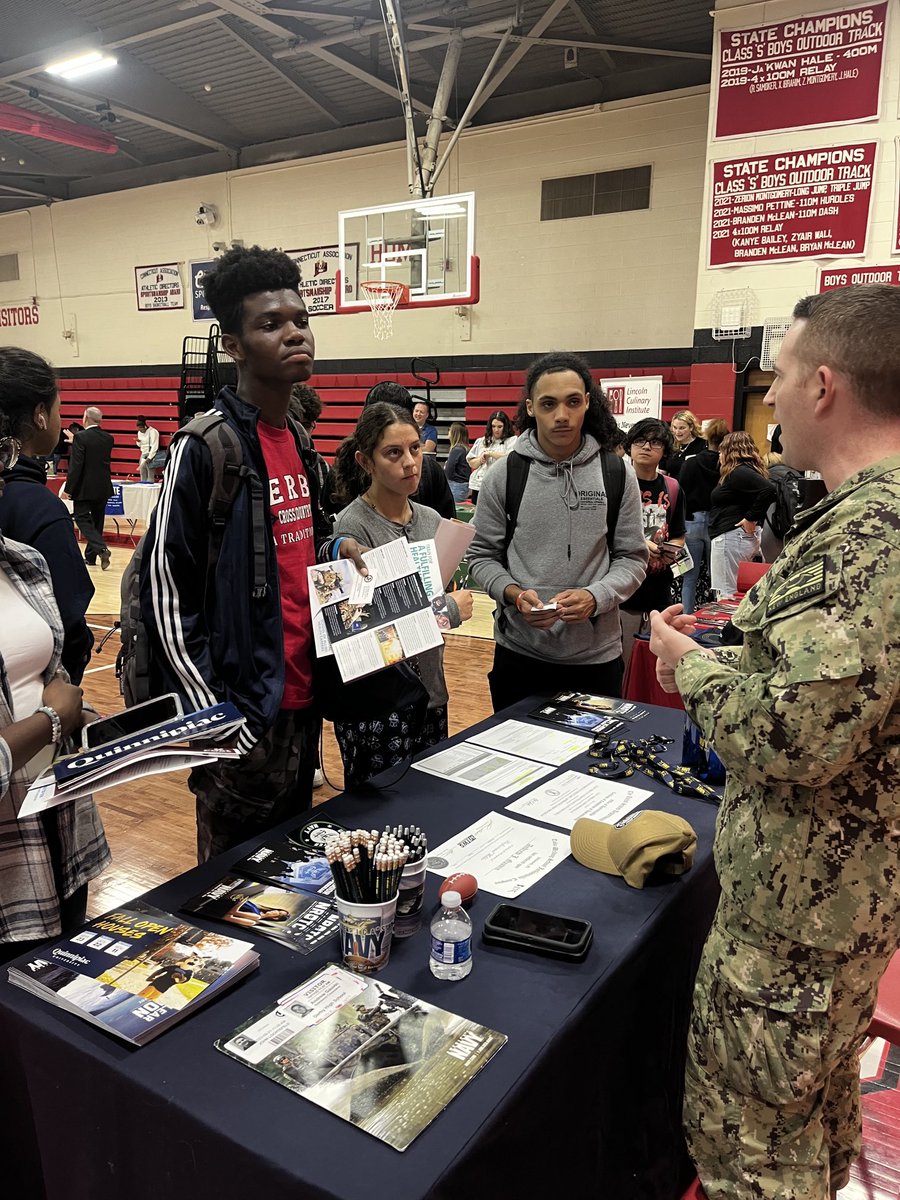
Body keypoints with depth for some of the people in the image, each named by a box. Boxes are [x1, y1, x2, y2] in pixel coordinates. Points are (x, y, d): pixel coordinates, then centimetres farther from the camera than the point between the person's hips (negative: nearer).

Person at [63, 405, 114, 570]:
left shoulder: (81, 437, -13)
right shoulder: (108, 438, 4)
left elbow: (76, 465, -17)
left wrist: (68, 489, -12)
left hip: (84, 488, -6)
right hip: (103, 487, 6)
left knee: (83, 520, 1)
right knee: (97, 521, 13)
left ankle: (102, 549, -19)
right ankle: (90, 556, 20)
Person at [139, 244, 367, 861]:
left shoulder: (300, 443, 9)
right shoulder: (205, 447, -16)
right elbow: (165, 591, -17)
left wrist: (336, 548, 1)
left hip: (303, 701, 8)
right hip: (242, 715, -7)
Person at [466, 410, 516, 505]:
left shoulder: (512, 440, 4)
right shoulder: (480, 441, 18)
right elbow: (471, 464, 18)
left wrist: (490, 453, -8)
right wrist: (480, 459, -4)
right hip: (478, 487, 5)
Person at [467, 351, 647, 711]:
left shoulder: (616, 474, 0)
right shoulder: (504, 475, -2)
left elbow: (632, 558, 2)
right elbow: (482, 556, 3)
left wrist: (595, 597, -16)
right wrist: (514, 594, -16)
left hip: (597, 654, 1)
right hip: (519, 652, 0)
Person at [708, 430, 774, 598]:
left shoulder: (739, 472, -14)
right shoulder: (743, 470, 17)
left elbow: (768, 490, -26)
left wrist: (751, 518, -20)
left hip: (730, 538, -11)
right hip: (746, 538, 11)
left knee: (726, 596, -9)